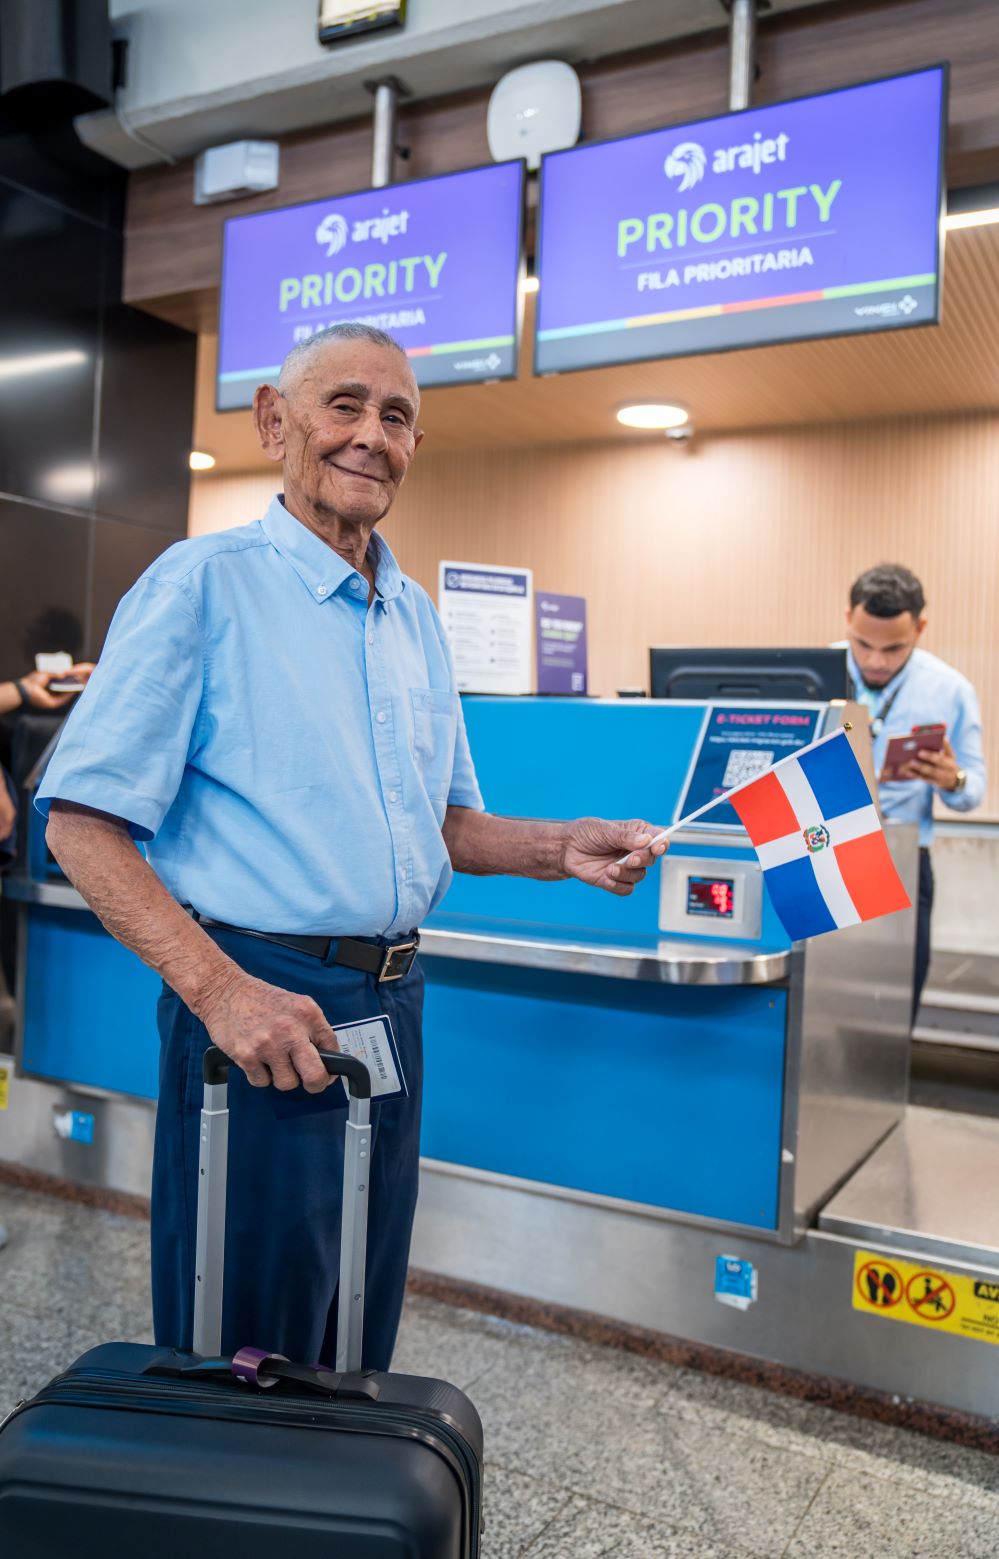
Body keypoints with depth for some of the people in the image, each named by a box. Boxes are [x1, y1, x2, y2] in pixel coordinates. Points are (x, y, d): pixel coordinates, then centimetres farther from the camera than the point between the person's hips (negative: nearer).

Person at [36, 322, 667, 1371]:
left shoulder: (415, 615, 13)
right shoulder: (206, 582, -8)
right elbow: (82, 824, -13)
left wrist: (562, 850, 1)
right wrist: (219, 989, -25)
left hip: (390, 1002, 7)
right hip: (259, 1001, -6)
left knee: (358, 1346, 21)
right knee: (242, 1354, 8)